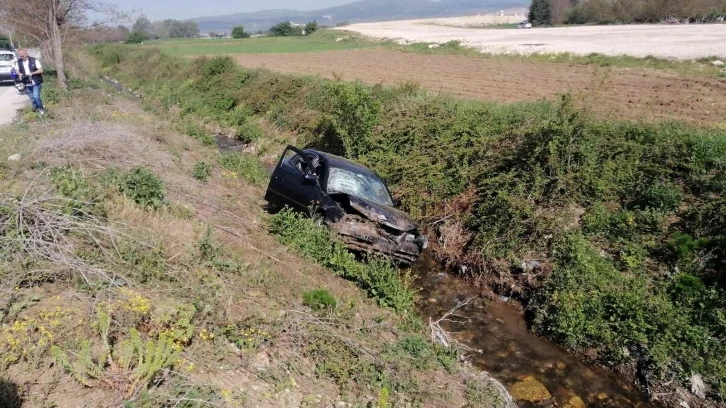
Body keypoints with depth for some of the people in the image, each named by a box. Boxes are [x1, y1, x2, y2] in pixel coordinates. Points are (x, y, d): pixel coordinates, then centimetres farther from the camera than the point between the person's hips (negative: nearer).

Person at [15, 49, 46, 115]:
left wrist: (32, 73, -22)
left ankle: (41, 108, 4)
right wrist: (20, 74, -8)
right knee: (32, 99, 7)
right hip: (27, 84, 4)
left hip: (36, 83, -4)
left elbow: (41, 70, -9)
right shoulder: (19, 62, 4)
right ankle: (37, 109, 24)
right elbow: (18, 71, 16)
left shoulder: (34, 60, -8)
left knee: (36, 96, -18)